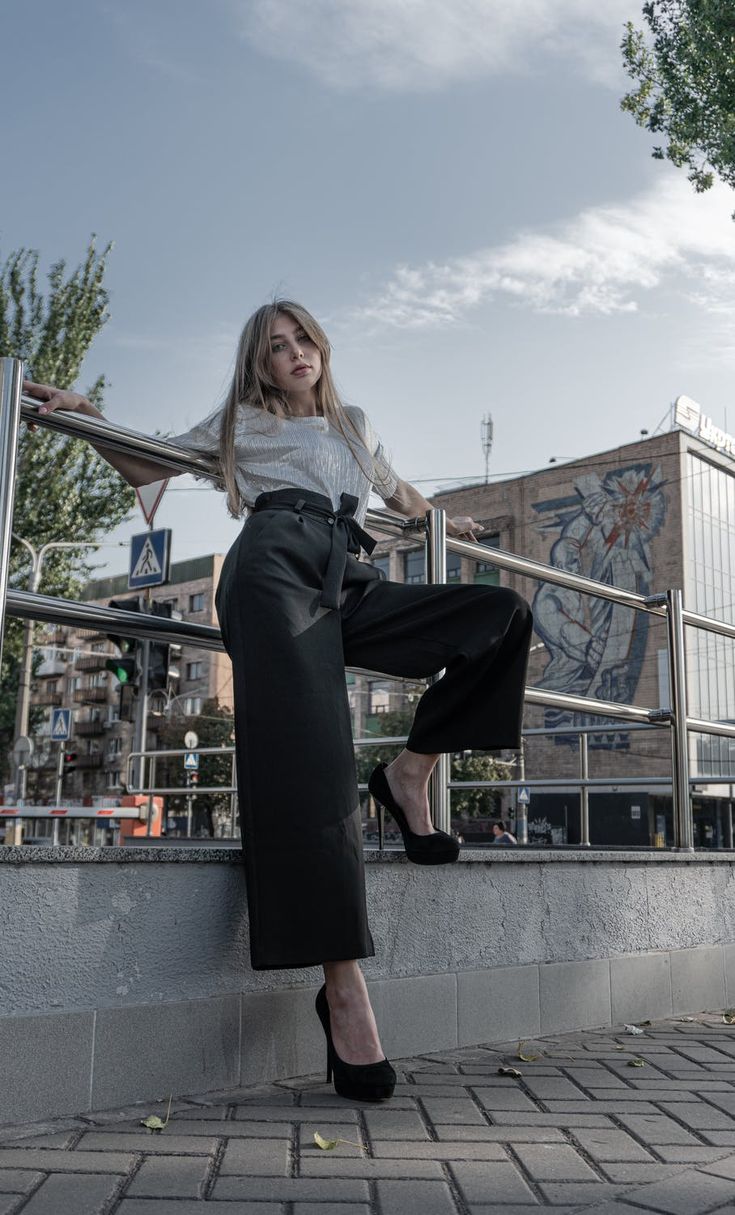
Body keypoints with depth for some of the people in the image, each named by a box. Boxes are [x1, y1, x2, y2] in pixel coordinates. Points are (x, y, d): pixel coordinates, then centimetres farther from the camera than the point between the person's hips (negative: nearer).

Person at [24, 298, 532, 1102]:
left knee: (502, 615, -11)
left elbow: (399, 493, 53)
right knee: (308, 764, -26)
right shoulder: (242, 423, 26)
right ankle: (343, 987, -32)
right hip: (276, 569, -5)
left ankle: (411, 772, -8)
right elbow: (144, 468, 26)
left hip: (348, 588, 5)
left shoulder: (355, 427, 37)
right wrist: (86, 415, 10)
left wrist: (445, 524, 63)